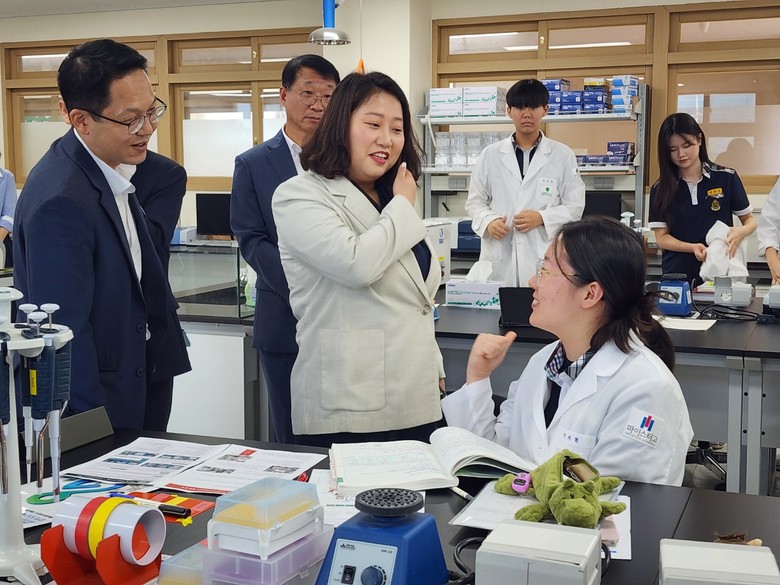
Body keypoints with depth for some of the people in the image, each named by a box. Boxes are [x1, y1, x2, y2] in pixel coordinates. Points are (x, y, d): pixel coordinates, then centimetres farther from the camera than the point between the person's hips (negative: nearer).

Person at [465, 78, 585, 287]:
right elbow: (475, 201, 13)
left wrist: (542, 218, -11)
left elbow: (574, 206, 6)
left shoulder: (563, 155, 5)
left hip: (544, 259, -1)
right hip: (499, 261, 1)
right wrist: (488, 221, -8)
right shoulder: (490, 155, 9)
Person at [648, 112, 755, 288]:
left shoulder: (726, 178, -1)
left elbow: (750, 220, 6)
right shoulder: (660, 188, 0)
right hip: (677, 275, 1)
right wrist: (692, 248, -20)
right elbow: (661, 237, -2)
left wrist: (741, 232, -18)